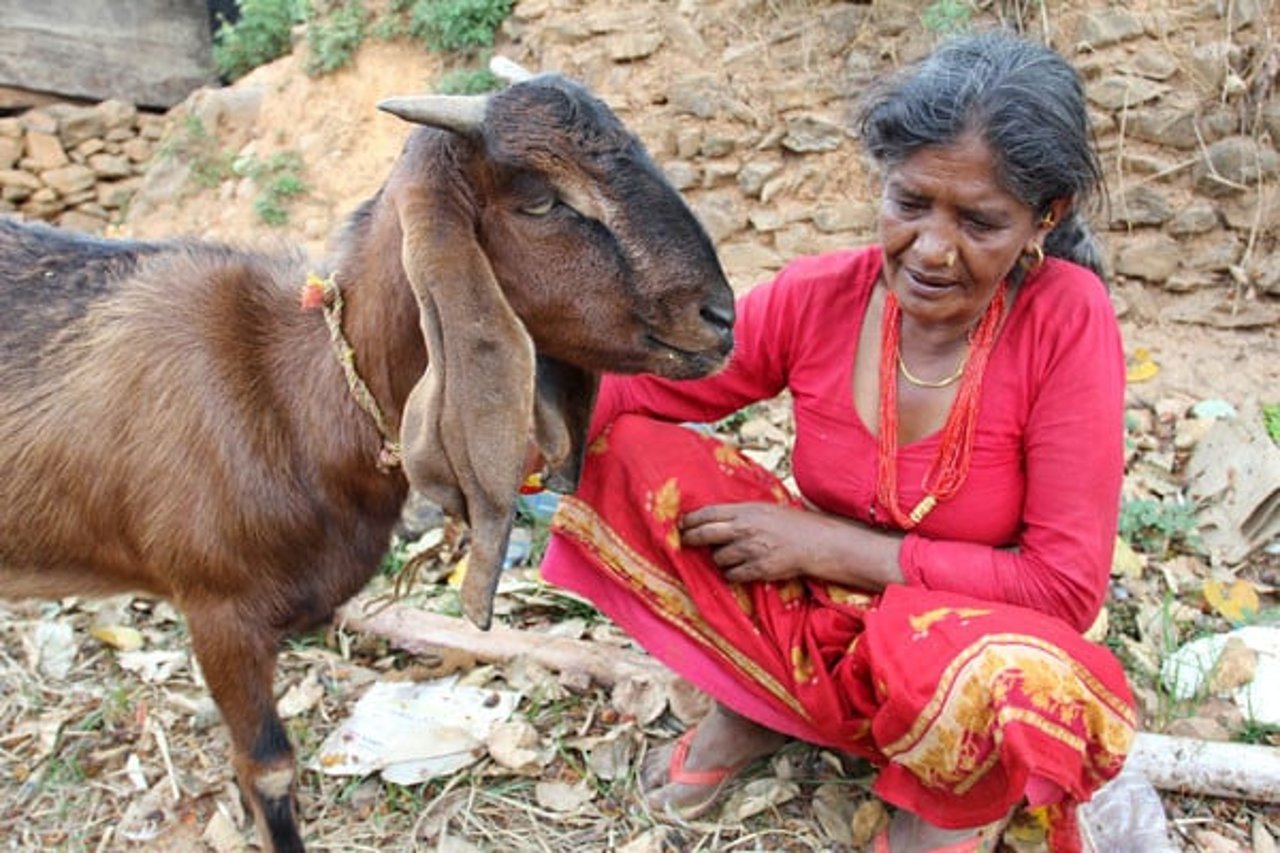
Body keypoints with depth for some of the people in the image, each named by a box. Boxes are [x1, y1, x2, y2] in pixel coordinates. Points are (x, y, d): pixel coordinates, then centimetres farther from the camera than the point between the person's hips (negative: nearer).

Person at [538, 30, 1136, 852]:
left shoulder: (1067, 319, -20)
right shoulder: (819, 296, -12)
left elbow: (1066, 586, -21)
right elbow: (630, 392, -11)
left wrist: (829, 544, -22)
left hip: (960, 656, -3)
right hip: (821, 625, 3)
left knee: (1009, 680, -40)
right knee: (627, 447, -14)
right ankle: (762, 706, 3)